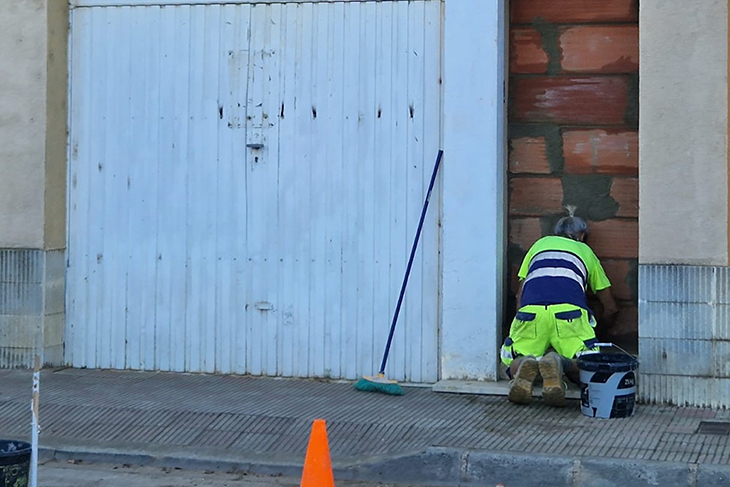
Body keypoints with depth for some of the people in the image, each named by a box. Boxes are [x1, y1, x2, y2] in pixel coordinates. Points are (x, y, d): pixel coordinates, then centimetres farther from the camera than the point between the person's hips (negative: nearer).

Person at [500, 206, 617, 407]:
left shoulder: (540, 244, 35)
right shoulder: (585, 251, 32)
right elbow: (610, 308, 37)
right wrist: (598, 327, 56)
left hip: (531, 311, 2)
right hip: (569, 312, -1)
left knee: (513, 364, 17)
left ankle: (524, 367, -19)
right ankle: (559, 364, -25)